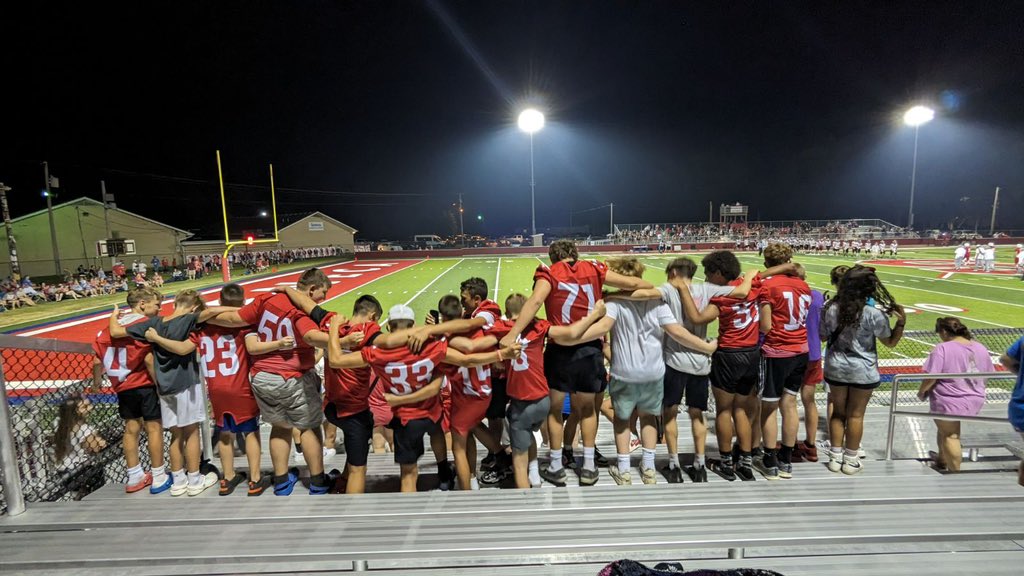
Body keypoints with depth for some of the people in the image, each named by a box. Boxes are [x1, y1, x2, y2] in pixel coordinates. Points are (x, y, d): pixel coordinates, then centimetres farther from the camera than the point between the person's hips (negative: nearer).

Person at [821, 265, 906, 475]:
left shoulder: (831, 308, -9)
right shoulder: (873, 314, -17)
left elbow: (823, 337, 4)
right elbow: (890, 342, -4)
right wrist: (901, 322, -3)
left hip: (835, 368, 2)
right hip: (863, 371, -2)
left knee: (838, 412, 15)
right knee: (856, 415, 10)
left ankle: (835, 457, 23)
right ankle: (851, 460, 22)